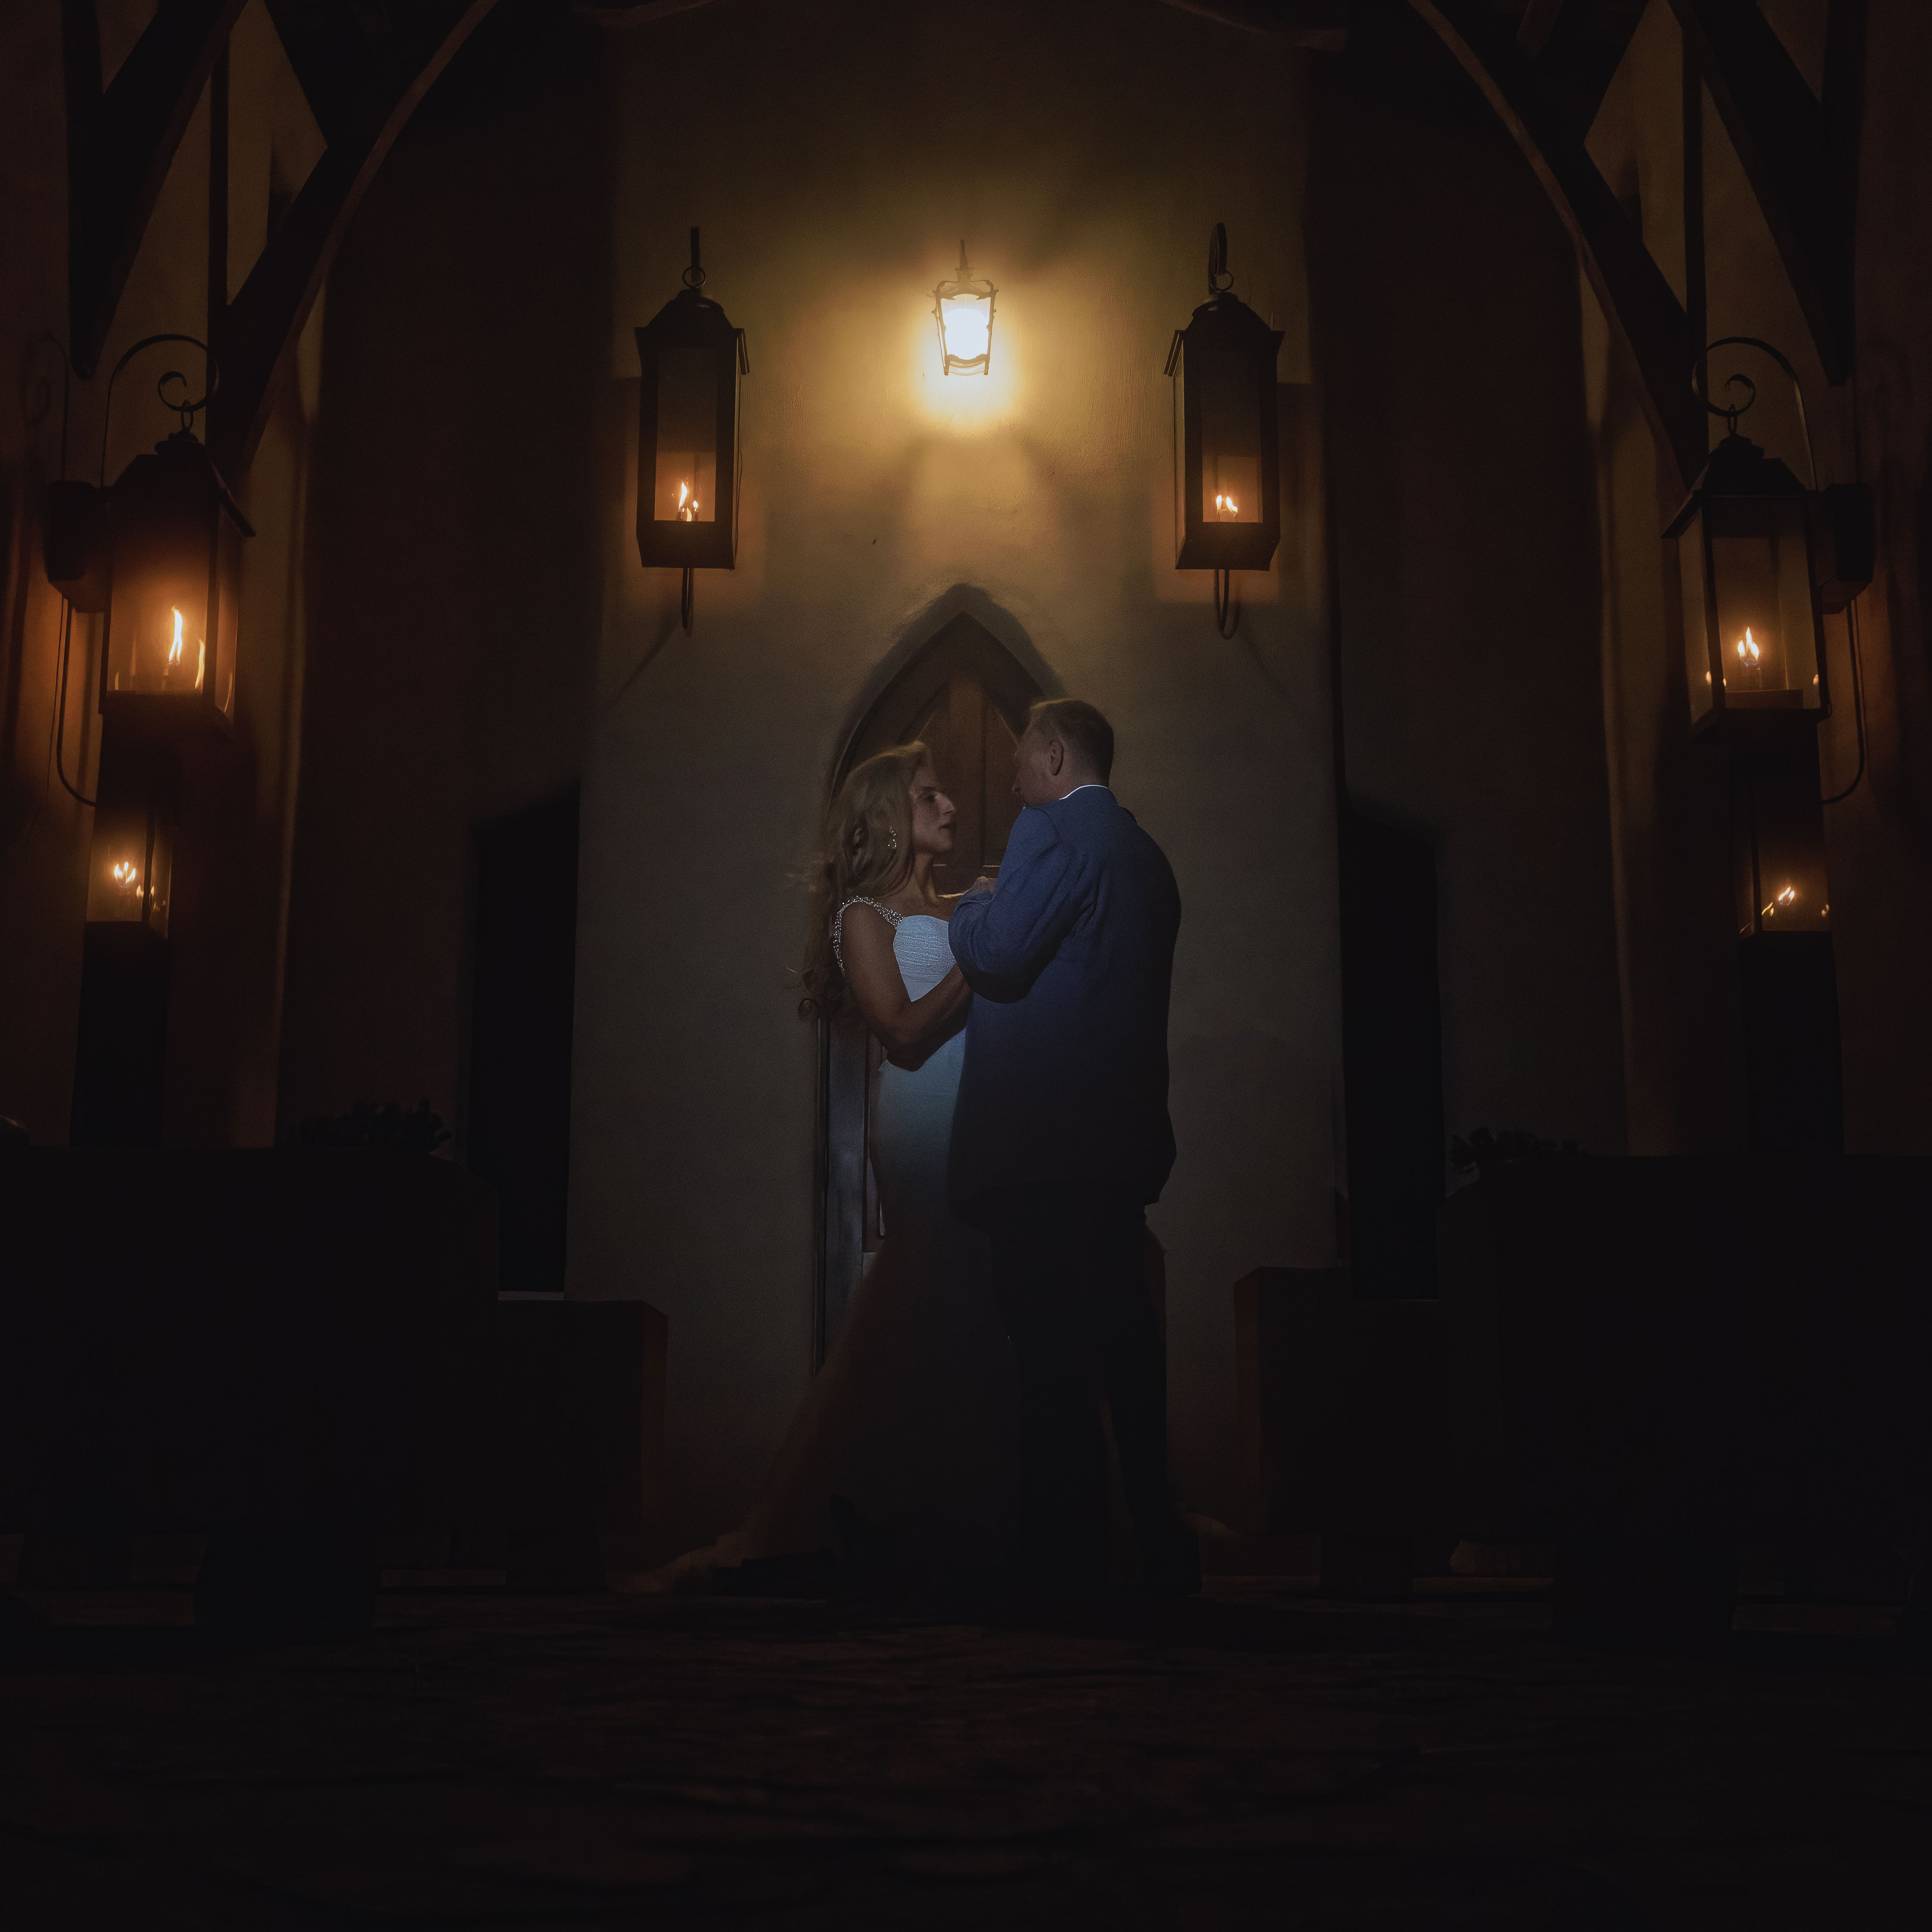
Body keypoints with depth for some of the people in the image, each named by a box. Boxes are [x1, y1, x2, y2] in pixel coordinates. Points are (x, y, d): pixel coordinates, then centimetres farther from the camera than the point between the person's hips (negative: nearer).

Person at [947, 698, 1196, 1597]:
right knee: (1124, 1329, 13)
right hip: (1127, 1132, 9)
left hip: (1042, 1135, -9)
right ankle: (1160, 1545, 18)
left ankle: (1066, 1548, -2)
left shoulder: (1052, 831, -9)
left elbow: (997, 954, -18)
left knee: (1049, 1341, -5)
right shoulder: (1146, 852, 19)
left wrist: (976, 901, 2)